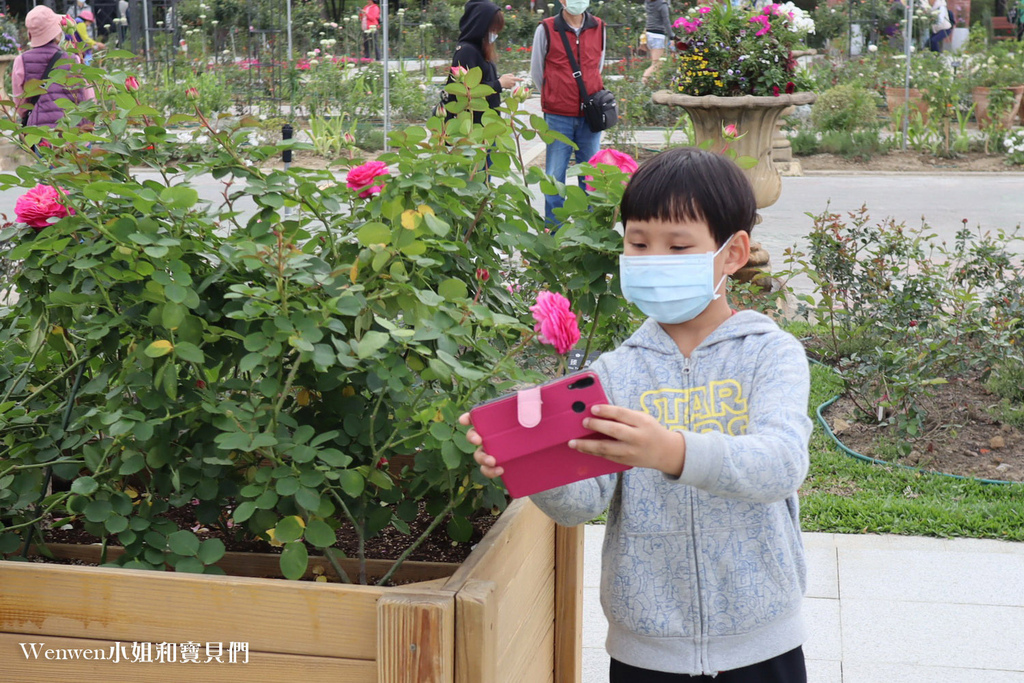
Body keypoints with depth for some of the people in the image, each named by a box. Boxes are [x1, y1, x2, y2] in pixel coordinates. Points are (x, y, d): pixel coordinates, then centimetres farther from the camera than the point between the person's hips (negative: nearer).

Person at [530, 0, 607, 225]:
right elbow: (536, 72, 6)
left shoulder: (598, 28, 4)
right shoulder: (546, 29, -4)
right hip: (558, 117, -3)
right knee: (555, 176, 2)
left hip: (590, 115, 3)